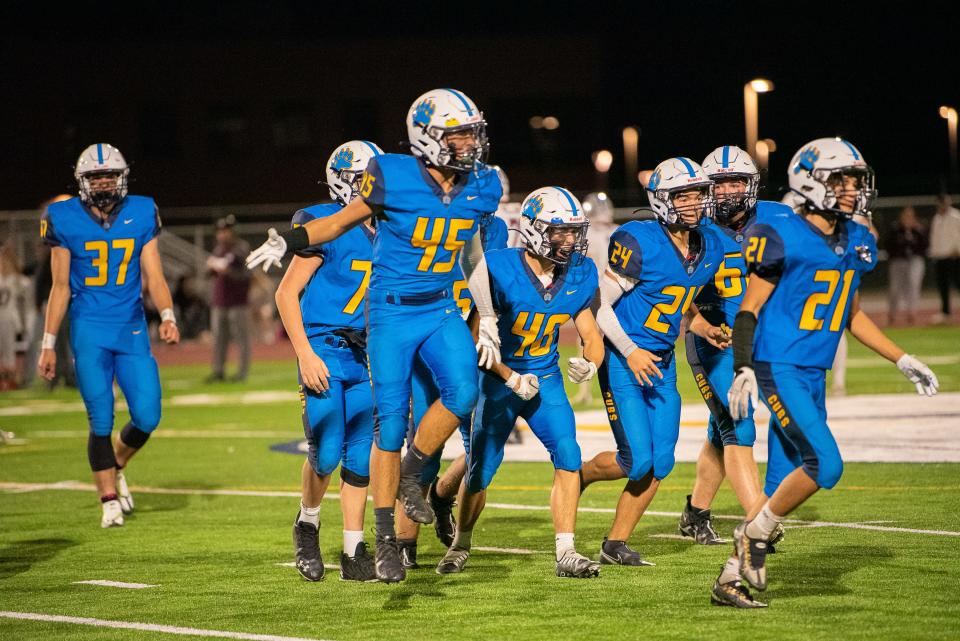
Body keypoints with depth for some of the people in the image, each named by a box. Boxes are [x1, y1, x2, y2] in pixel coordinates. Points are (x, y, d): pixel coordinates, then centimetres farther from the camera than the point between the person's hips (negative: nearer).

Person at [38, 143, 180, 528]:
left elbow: (154, 278, 3)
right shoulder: (66, 221, -1)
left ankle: (116, 468, 28)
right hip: (89, 331, -2)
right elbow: (60, 287, 4)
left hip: (132, 330, 2)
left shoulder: (141, 215, 3)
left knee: (147, 417, -3)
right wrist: (48, 345, 4)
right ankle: (110, 500, 8)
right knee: (101, 420, -4)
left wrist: (167, 317, -15)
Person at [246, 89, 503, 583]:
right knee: (391, 423, -4)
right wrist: (288, 241, -15)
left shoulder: (480, 189, 1)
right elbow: (343, 221, 0)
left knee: (463, 390, -22)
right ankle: (385, 540, 6)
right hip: (392, 313, -4)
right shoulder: (393, 179, -13)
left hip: (441, 310, 4)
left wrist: (487, 320, 16)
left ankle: (411, 475, 3)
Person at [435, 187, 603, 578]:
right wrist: (512, 379, -21)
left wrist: (590, 363, -21)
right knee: (481, 471, 6)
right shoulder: (499, 270, -22)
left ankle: (566, 553, -12)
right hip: (498, 379, -3)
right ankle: (461, 543, 32)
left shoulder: (579, 275, -7)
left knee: (568, 456, -16)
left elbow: (591, 335, 2)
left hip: (546, 380, 3)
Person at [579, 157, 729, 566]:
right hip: (623, 362, -7)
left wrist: (704, 329, 3)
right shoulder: (639, 242, -19)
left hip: (662, 364, 7)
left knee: (660, 463, 2)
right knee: (637, 460, -11)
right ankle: (577, 475, 19)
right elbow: (600, 305, -15)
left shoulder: (709, 246, 3)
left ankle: (616, 544, 13)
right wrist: (631, 352, -21)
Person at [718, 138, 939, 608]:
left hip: (813, 376, 8)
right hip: (777, 369, -8)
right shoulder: (782, 236, -12)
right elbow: (749, 309, -10)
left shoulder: (857, 243, 10)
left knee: (783, 484, 6)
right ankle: (755, 534, -1)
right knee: (825, 463, -20)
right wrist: (743, 370, -19)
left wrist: (902, 360, 21)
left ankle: (730, 580, 14)